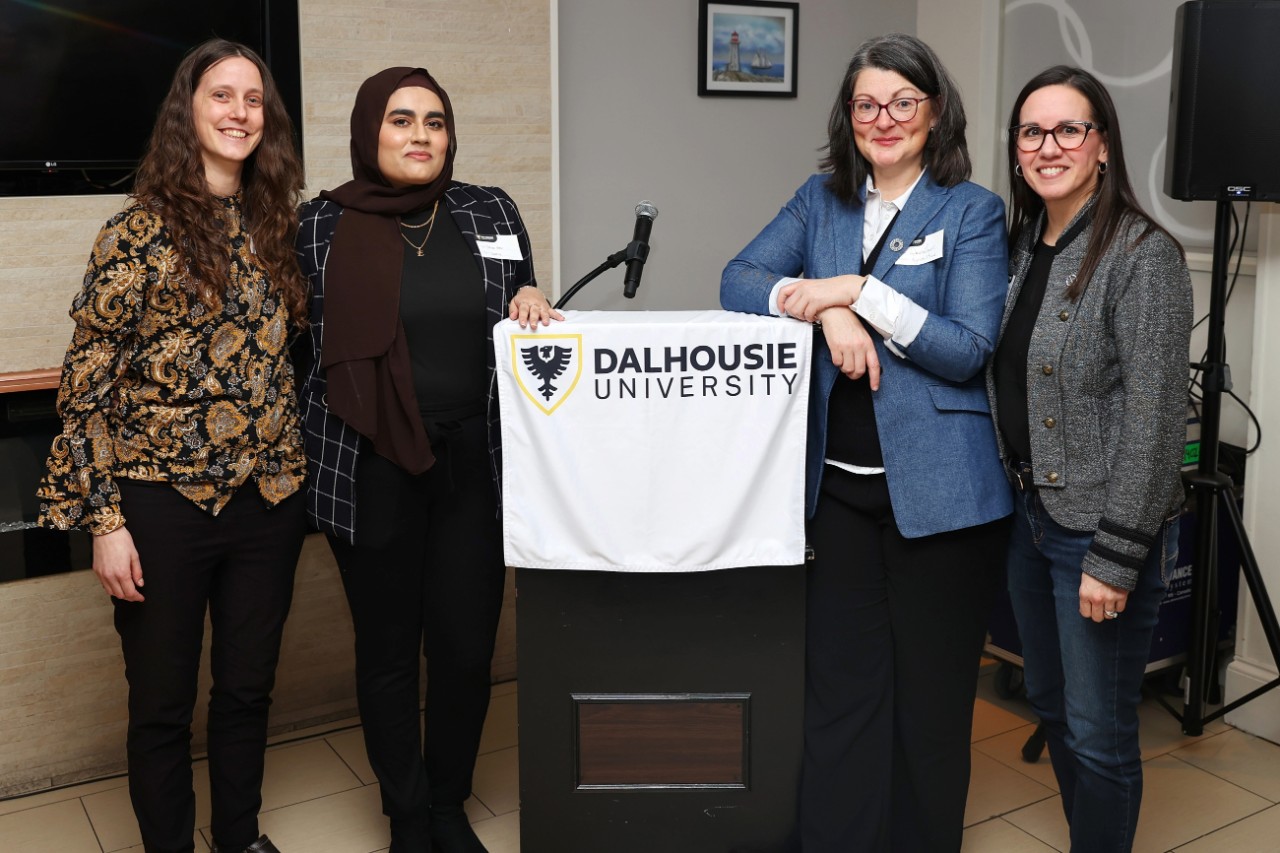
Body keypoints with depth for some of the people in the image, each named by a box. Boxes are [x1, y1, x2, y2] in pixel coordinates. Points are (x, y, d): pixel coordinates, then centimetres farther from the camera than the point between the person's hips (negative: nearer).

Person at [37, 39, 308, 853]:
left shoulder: (276, 226, 6)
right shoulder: (139, 233, -8)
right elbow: (90, 382, -8)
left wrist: (299, 470, 9)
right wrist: (105, 520, -11)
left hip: (270, 498, 4)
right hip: (165, 503, -4)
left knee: (249, 687, 17)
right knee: (164, 702, 11)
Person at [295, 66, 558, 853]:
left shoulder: (491, 211, 6)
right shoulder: (326, 224, -1)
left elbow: (520, 326, 17)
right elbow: (304, 345, 4)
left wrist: (530, 301, -6)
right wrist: (304, 459, 1)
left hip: (474, 462, 2)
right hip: (371, 470, -2)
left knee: (467, 645, 6)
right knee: (388, 649, 9)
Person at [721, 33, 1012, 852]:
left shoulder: (972, 210, -2)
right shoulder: (822, 200, 10)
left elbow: (968, 349, -11)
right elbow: (740, 278, 0)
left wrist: (858, 292, -18)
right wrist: (827, 312, -17)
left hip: (936, 490, -3)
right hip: (841, 483, 3)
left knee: (930, 693, 9)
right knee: (840, 686, 8)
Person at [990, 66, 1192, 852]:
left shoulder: (1144, 256, -16)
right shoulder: (1024, 245, 7)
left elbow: (1154, 418, -19)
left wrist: (1115, 557, -21)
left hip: (1102, 528, -8)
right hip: (1030, 513, 8)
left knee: (1097, 732, 5)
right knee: (1052, 704, 21)